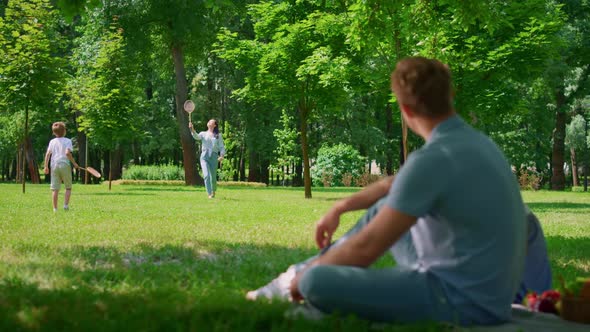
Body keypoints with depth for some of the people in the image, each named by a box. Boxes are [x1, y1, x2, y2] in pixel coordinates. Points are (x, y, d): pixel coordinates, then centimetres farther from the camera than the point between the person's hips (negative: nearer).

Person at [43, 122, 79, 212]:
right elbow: (67, 153, -15)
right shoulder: (67, 141, -1)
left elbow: (48, 154, 3)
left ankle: (55, 208, 0)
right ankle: (66, 205, -3)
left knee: (55, 189, 2)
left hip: (54, 165, 3)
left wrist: (45, 166, 6)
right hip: (65, 165, -3)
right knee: (68, 187, 11)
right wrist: (74, 163, -6)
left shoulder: (52, 141, 10)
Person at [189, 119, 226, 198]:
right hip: (204, 156, 0)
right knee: (206, 175, -17)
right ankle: (210, 194, -15)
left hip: (213, 156, 0)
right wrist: (192, 129, -28)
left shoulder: (218, 135, 11)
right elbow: (196, 136, -9)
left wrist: (222, 155, -11)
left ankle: (213, 191, 34)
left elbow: (222, 147, 7)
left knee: (213, 177, 5)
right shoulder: (203, 134, 12)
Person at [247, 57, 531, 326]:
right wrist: (340, 207, 32)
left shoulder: (432, 159, -22)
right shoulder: (471, 140, 8)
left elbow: (367, 246, -17)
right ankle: (293, 282, 32)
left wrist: (307, 274, -1)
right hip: (482, 288, 10)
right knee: (382, 209, 27)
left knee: (316, 282, -23)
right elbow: (396, 186, 27)